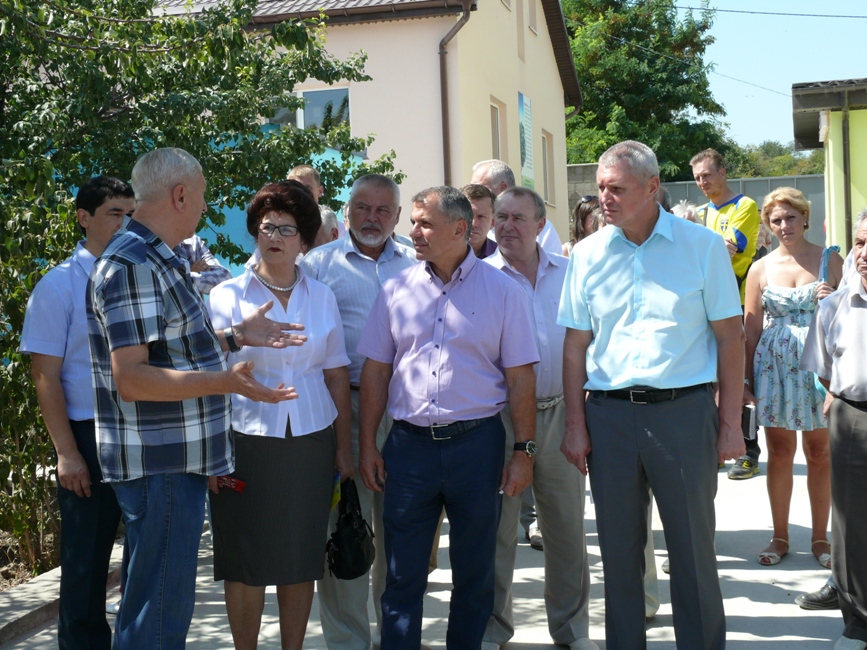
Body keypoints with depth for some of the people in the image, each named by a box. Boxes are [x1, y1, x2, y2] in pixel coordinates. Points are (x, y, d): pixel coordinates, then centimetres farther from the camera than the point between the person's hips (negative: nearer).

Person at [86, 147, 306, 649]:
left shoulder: (160, 262, 16)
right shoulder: (133, 265, -17)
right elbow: (130, 378, -24)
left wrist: (236, 336, 14)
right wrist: (224, 381, -33)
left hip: (177, 460, 10)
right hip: (159, 466, -10)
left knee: (161, 601, 18)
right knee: (160, 607, -4)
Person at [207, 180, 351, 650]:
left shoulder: (321, 297, 7)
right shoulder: (228, 296, 0)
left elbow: (337, 377, 9)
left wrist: (343, 450, 6)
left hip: (311, 443, 2)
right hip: (247, 441, -2)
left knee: (301, 561, 8)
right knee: (246, 563, 3)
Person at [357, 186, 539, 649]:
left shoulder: (501, 290, 0)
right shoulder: (396, 290, 6)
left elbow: (520, 377, -1)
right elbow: (375, 371, 8)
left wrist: (524, 450, -5)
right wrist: (367, 445, 4)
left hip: (477, 442, -1)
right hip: (409, 444, 2)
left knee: (474, 573, 11)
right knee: (402, 575, 6)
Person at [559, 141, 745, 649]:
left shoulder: (702, 246, -1)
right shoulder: (588, 254, 6)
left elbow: (730, 338, 0)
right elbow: (575, 346, 8)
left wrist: (730, 424, -3)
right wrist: (576, 425, 3)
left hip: (683, 410, -2)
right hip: (609, 412, 3)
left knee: (694, 549, 4)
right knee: (619, 548, 11)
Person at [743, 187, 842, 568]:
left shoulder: (830, 262, 4)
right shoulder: (761, 269, 7)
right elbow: (751, 328, 8)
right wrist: (746, 379, 5)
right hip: (774, 365, 1)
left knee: (820, 452, 4)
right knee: (779, 452, 5)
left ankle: (820, 537, 16)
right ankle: (780, 537, 17)